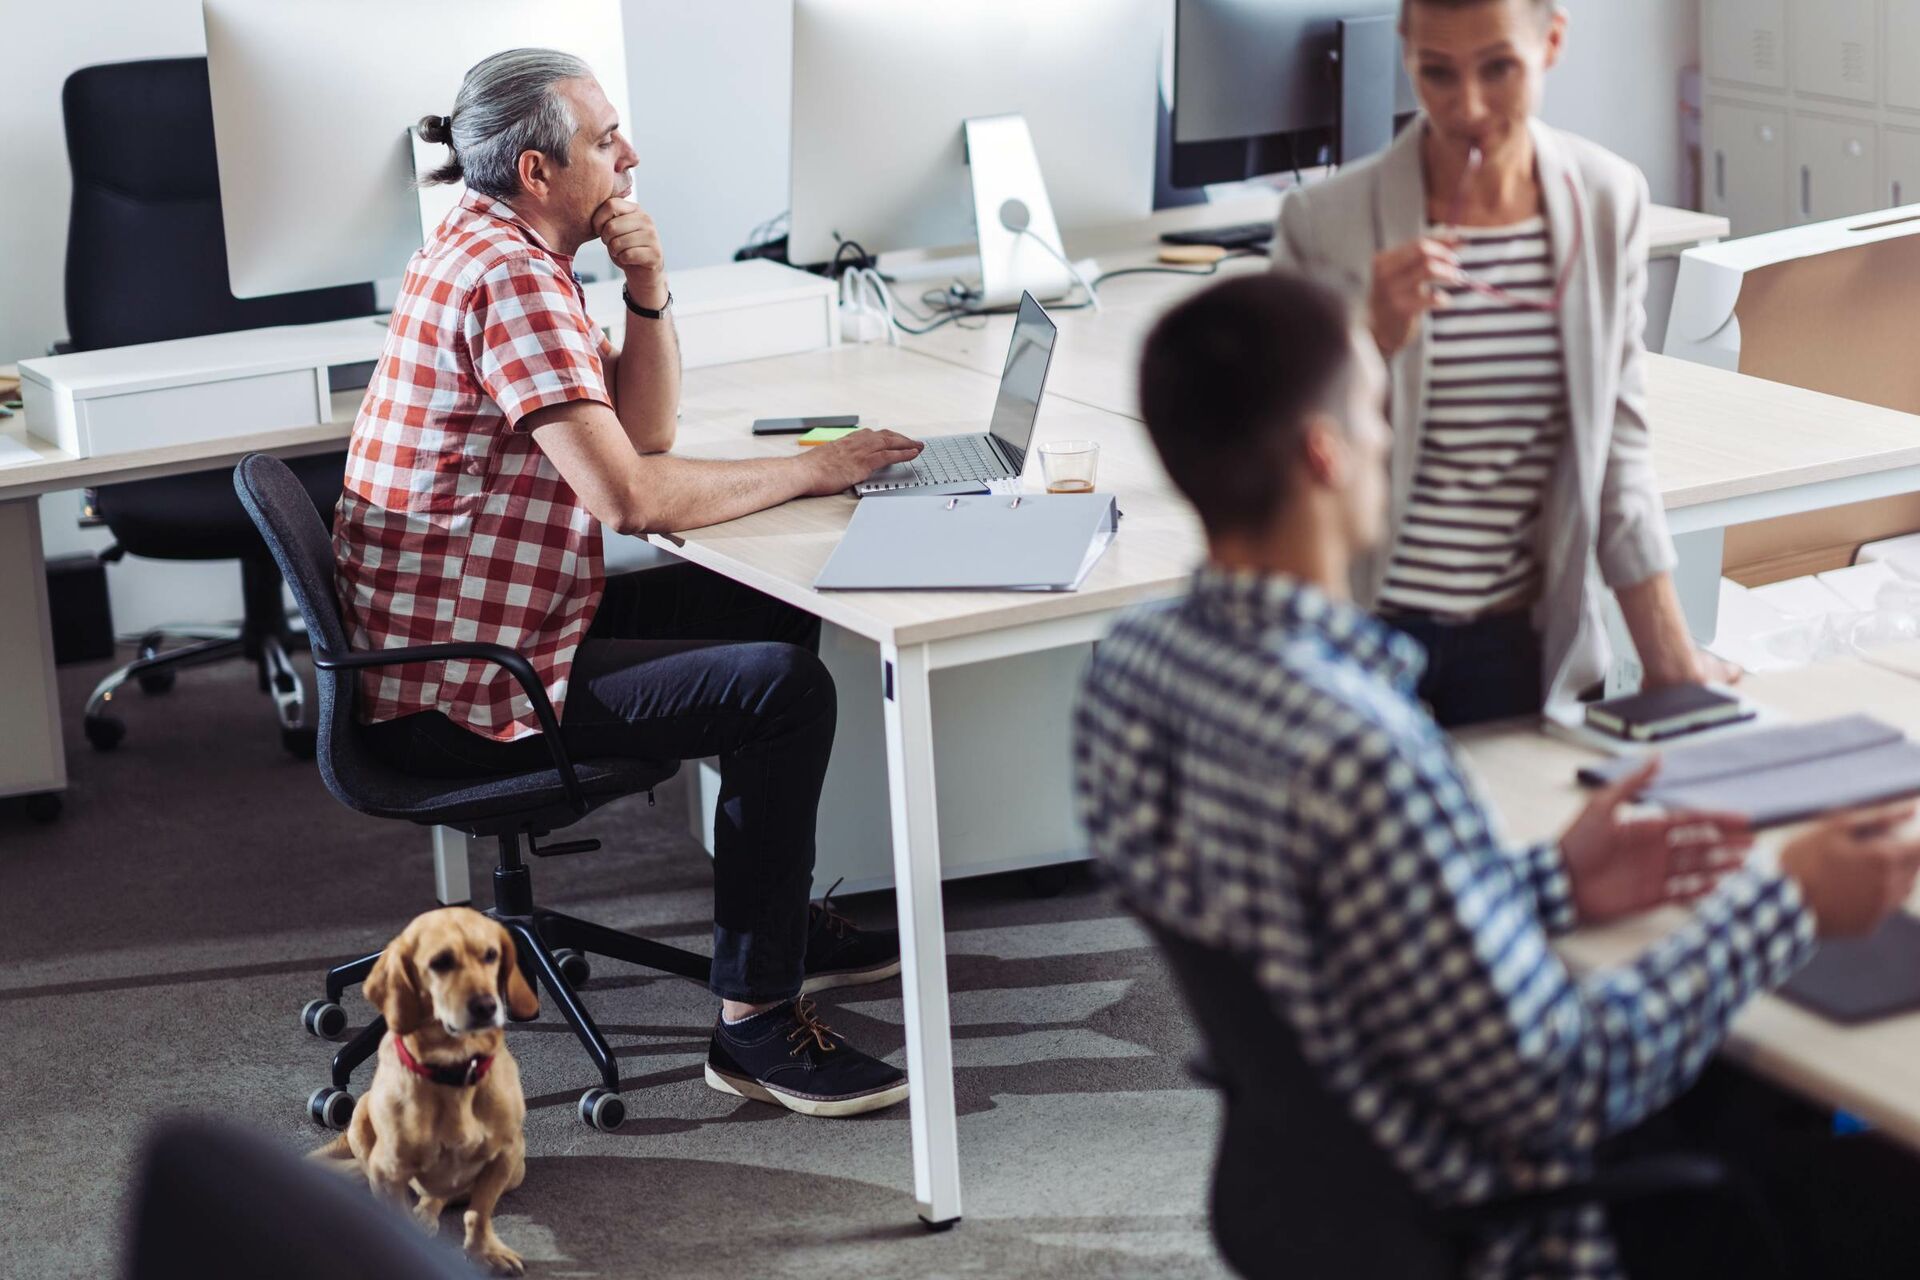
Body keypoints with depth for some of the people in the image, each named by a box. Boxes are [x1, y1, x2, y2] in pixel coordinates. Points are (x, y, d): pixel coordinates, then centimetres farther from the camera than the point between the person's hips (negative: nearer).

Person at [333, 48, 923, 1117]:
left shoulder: (493, 249, 12)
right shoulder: (511, 278, -21)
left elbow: (643, 428, 14)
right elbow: (630, 494, -28)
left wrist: (649, 291, -3)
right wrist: (815, 469, -17)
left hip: (466, 634, 11)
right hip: (458, 694, -11)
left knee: (771, 610, 18)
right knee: (783, 689, -20)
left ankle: (777, 912, 30)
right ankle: (756, 1022, -12)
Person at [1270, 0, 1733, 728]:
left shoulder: (1608, 201, -1)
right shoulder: (1324, 222, -13)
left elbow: (1616, 444, 3)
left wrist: (1669, 659, 3)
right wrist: (1375, 341, -25)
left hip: (1528, 640, 3)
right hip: (1362, 639, -3)